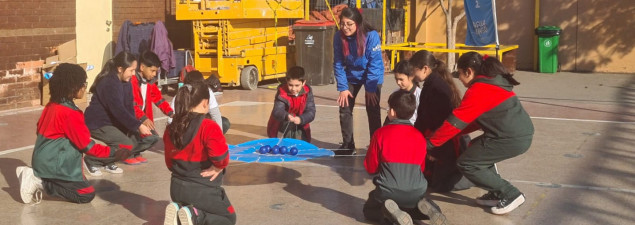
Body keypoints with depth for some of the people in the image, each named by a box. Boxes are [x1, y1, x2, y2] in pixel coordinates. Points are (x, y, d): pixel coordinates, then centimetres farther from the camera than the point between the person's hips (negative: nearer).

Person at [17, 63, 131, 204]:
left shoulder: (52, 105, 4)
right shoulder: (70, 113, -21)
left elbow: (39, 128, 16)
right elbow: (87, 146, -16)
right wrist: (113, 153, -9)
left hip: (43, 160, 9)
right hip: (53, 164, -9)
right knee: (87, 195, -4)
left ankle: (35, 176, 8)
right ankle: (41, 183, -8)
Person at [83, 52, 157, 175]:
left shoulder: (126, 83, 4)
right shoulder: (108, 83, -23)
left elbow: (129, 107, 0)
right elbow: (118, 110, -30)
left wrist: (134, 128, -13)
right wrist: (138, 126, -31)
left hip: (115, 122, 9)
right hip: (98, 123, -9)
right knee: (126, 145, -27)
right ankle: (92, 160, -7)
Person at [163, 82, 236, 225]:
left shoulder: (171, 128, 3)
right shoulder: (208, 127, -19)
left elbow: (169, 162, 12)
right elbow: (220, 156, -30)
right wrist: (218, 167, -10)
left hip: (177, 189, 7)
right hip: (203, 190, -7)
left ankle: (178, 209, 0)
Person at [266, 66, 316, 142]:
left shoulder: (307, 92, -14)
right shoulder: (282, 93, -21)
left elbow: (311, 112, -18)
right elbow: (277, 111, -32)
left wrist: (301, 119, -38)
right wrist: (286, 116, -53)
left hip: (300, 125, 2)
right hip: (283, 124, -2)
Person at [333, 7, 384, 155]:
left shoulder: (371, 35, -29)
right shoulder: (339, 36, -19)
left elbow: (375, 64, -24)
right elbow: (338, 64, -11)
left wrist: (370, 88, -22)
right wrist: (342, 88, -13)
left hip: (373, 76, -3)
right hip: (352, 76, 4)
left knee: (372, 111, -5)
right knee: (345, 109, 1)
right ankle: (348, 145, 13)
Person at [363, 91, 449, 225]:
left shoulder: (380, 134, -7)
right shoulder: (419, 137, 3)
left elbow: (370, 168, 0)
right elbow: (421, 168, 14)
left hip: (388, 192, -3)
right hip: (416, 193, 3)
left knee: (369, 210, 23)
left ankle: (390, 214, -11)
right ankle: (424, 207, -2)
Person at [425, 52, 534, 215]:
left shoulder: (478, 90, -11)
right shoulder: (494, 82, 18)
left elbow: (454, 122, -10)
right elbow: (480, 118, 23)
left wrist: (430, 143, -1)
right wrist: (459, 133, 16)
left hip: (512, 139, -10)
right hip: (522, 134, 10)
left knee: (466, 164, -1)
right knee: (477, 150, 25)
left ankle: (510, 195, 0)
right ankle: (497, 194, 19)